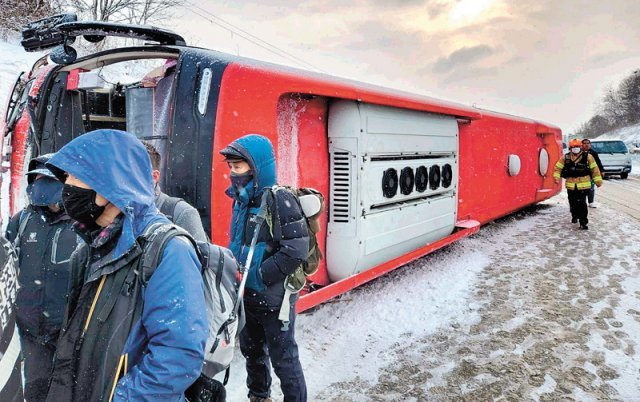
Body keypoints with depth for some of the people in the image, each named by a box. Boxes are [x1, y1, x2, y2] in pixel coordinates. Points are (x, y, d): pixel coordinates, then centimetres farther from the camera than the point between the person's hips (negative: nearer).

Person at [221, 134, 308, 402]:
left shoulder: (278, 200, -20)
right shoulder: (242, 200, 6)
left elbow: (296, 251, -25)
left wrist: (258, 276, -22)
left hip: (273, 299, -8)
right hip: (247, 297, 9)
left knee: (283, 358, 6)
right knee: (251, 350, 25)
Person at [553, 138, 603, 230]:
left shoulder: (587, 157, 0)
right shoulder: (565, 158, 2)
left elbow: (594, 169, 5)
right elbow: (557, 168, 9)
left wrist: (598, 180, 7)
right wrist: (556, 177, -5)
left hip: (583, 185, -2)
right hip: (570, 185, 3)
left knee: (582, 203, -11)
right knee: (573, 203, 15)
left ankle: (583, 222, -6)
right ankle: (575, 216, 41)